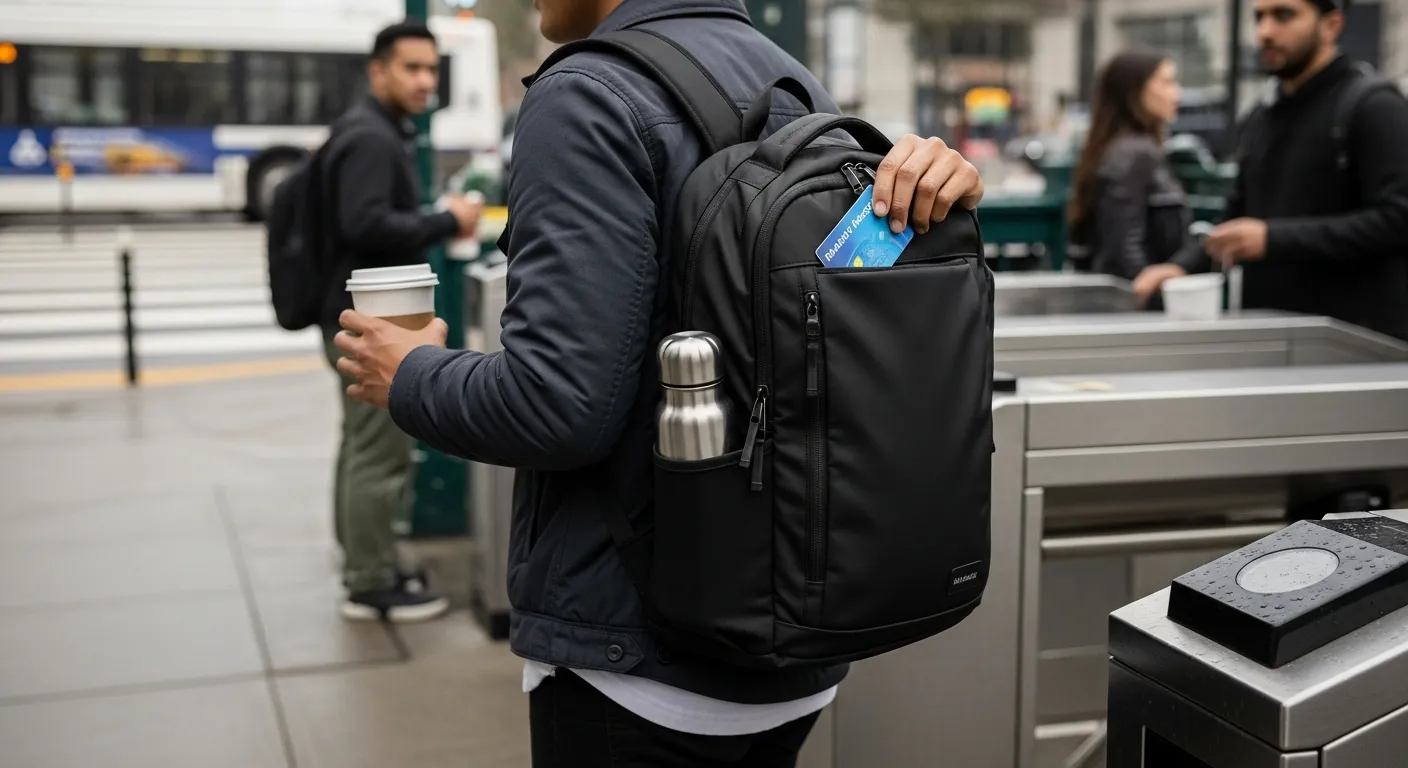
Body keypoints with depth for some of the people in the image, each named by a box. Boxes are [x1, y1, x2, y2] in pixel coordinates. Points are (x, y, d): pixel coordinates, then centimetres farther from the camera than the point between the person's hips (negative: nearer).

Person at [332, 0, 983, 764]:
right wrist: (930, 190, -8)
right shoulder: (800, 86, 9)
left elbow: (560, 404, -24)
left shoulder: (591, 96, -16)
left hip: (640, 651, -7)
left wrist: (410, 380, -5)